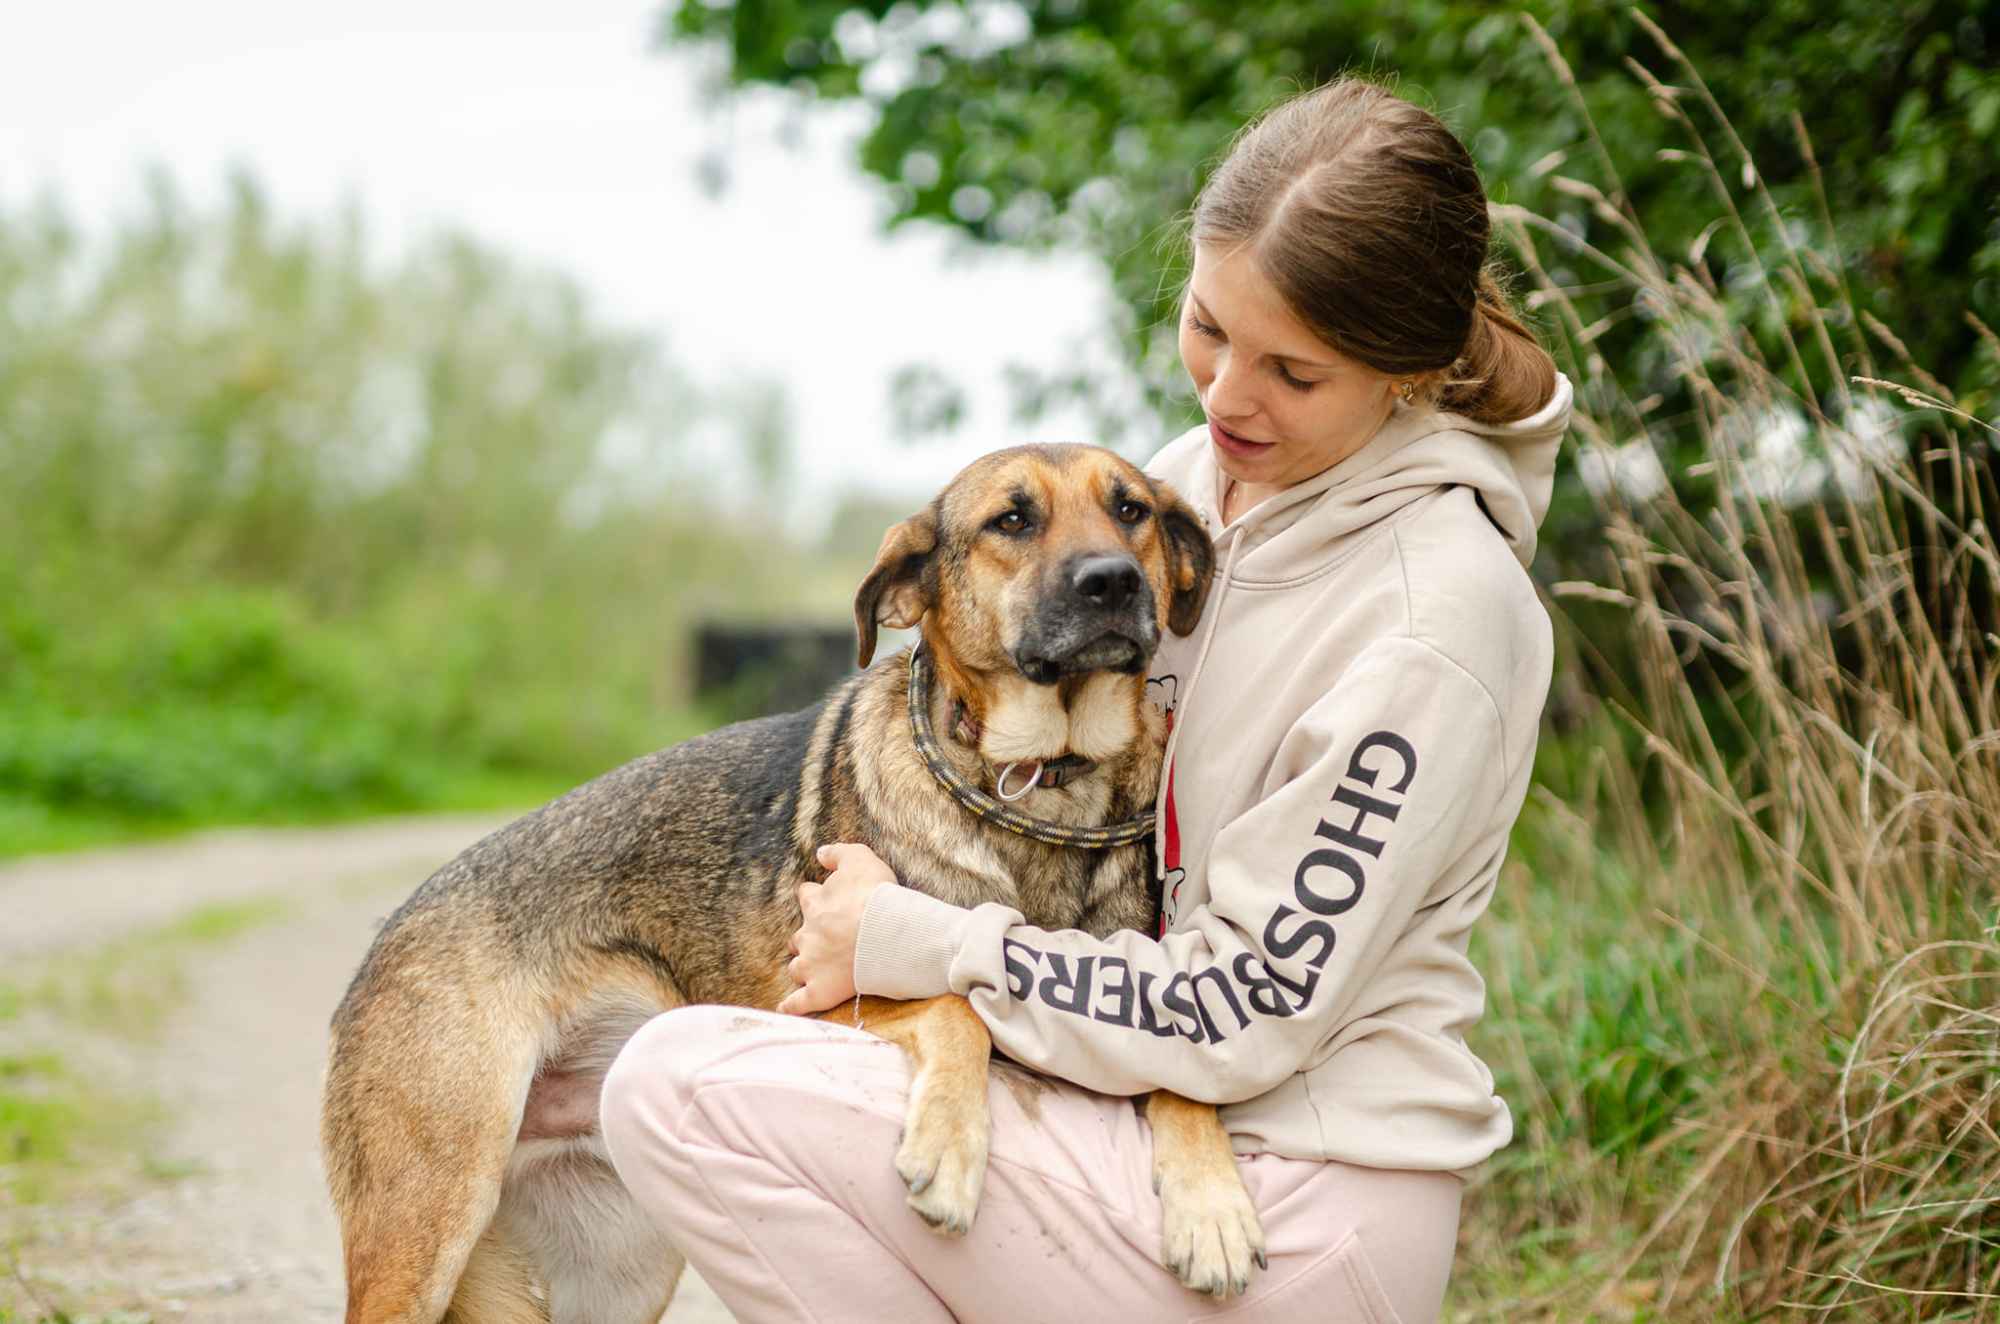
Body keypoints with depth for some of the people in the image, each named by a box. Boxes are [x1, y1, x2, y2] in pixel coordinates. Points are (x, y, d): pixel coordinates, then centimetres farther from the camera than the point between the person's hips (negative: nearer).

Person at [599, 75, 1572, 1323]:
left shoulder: (1439, 616, -19)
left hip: (1305, 1221, -9)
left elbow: (1249, 1010, -19)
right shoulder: (1195, 474, 6)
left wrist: (909, 943, -13)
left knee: (680, 1087, -17)